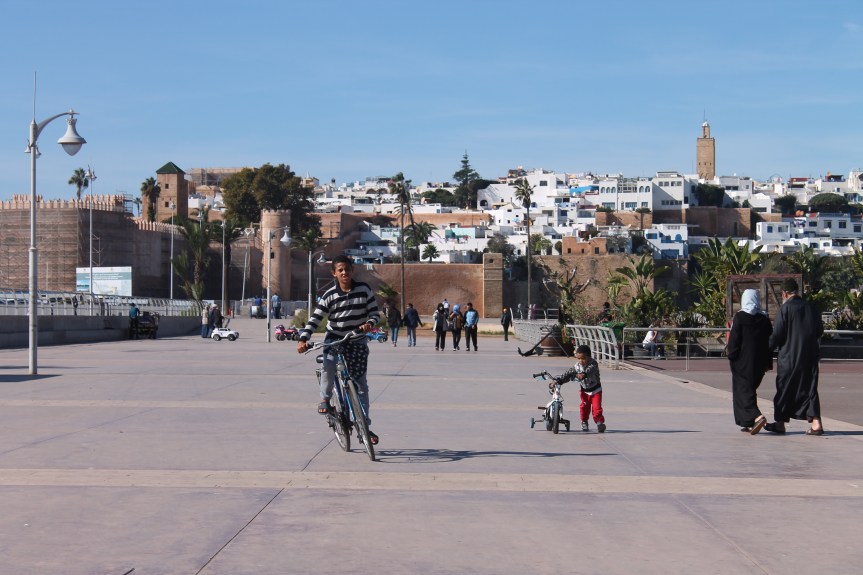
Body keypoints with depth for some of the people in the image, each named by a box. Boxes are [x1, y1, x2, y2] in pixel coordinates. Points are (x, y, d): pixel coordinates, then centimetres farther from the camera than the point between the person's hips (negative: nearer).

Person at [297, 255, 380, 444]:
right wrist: (303, 339, -25)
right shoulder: (329, 295, -9)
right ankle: (325, 399, -8)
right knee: (329, 364, -33)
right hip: (334, 338, -1)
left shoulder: (364, 289, -7)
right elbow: (315, 318, -11)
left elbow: (375, 312, -4)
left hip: (357, 340, 1)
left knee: (361, 384, 3)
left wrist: (370, 323, -27)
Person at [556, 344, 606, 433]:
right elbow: (568, 374, -12)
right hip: (584, 391, 4)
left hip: (596, 390, -4)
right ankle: (584, 423, 22)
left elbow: (590, 370, -44)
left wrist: (584, 374, -65)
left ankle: (599, 422, 6)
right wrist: (558, 380, -24)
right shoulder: (577, 366, -11)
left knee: (596, 407, -9)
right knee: (584, 407, 5)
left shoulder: (593, 364, -23)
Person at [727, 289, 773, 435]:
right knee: (751, 389, 16)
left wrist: (731, 357, -2)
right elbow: (770, 342, 7)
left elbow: (734, 339, -11)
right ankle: (749, 423, 17)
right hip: (759, 361, 5)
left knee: (742, 390, -3)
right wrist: (768, 363, 12)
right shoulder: (764, 319, 4)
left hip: (742, 361, -5)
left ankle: (757, 416, -25)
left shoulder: (739, 317, -9)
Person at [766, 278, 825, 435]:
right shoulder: (810, 307, 5)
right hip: (810, 357, 5)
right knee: (809, 389, 7)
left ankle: (780, 423, 15)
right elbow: (820, 331, 13)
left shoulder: (785, 308, -11)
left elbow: (777, 334, -13)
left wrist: (768, 349, 0)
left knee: (785, 389, 7)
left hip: (789, 357, -5)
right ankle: (816, 423, -3)